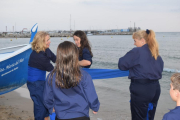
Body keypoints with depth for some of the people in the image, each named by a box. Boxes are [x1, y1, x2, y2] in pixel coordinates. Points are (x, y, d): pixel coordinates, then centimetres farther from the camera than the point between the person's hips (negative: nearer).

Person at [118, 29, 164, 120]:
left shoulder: (137, 51, -14)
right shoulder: (156, 54, 8)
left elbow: (122, 65, -12)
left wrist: (133, 65, 7)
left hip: (141, 89, -7)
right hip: (155, 88, 7)